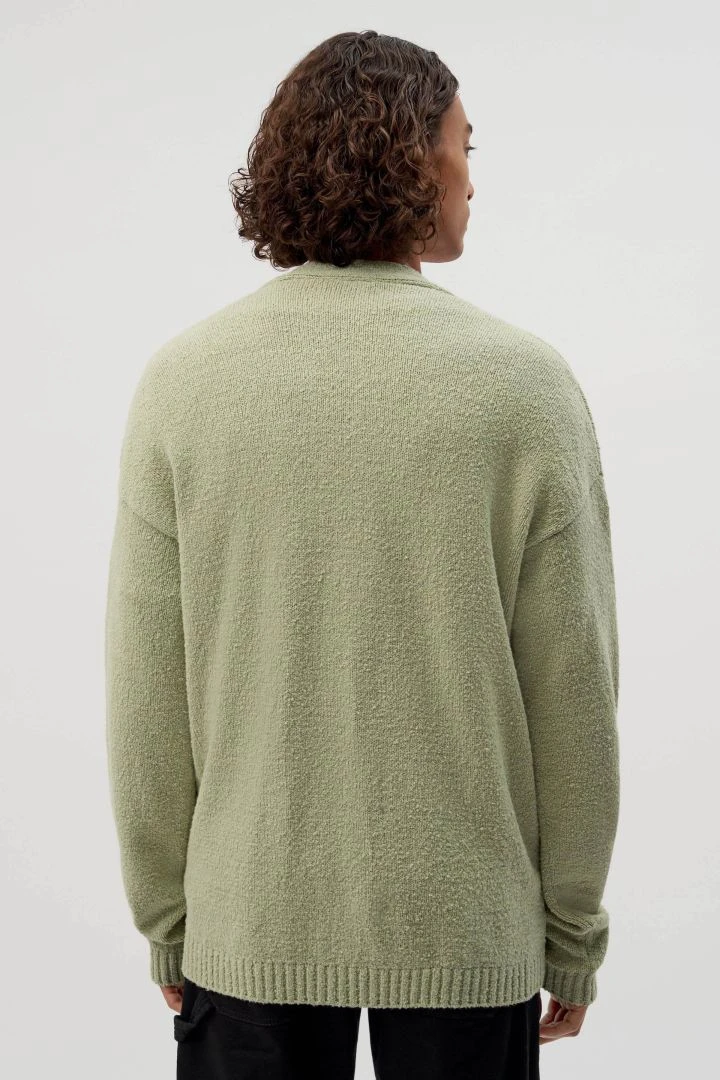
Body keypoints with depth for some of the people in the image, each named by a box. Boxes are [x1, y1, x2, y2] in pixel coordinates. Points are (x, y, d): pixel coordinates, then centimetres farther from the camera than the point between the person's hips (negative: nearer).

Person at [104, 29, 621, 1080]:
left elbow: (148, 698, -4)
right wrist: (574, 934, 5)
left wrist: (165, 920, 8)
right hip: (468, 928, -1)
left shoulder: (181, 382, -7)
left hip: (246, 927, 1)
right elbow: (572, 696, -7)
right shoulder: (527, 385, -11)